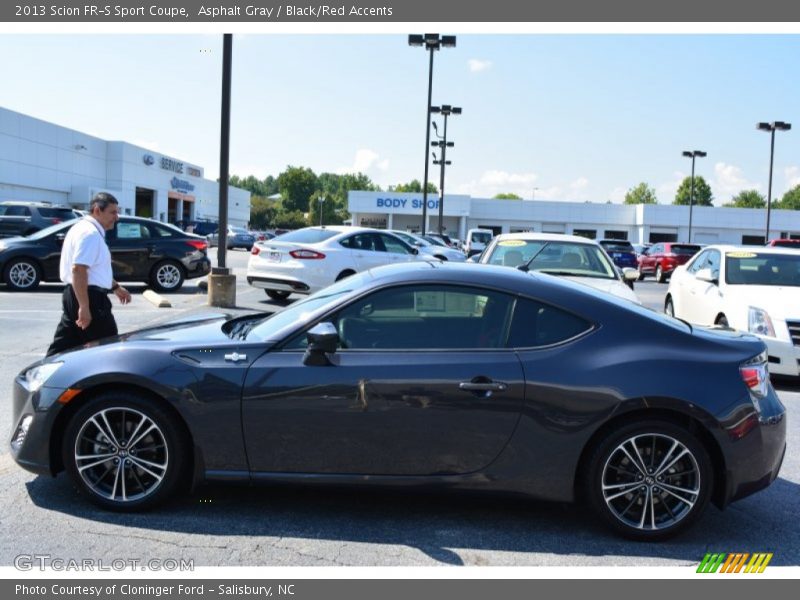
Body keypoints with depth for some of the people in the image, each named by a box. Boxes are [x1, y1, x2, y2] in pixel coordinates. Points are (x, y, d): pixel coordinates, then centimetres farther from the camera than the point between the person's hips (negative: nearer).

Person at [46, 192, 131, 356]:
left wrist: (116, 287, 28)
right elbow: (78, 270, -26)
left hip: (74, 296, 10)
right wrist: (84, 307, -29)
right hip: (89, 297, -10)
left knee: (63, 345, 12)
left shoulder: (86, 229, 18)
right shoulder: (90, 233, -16)